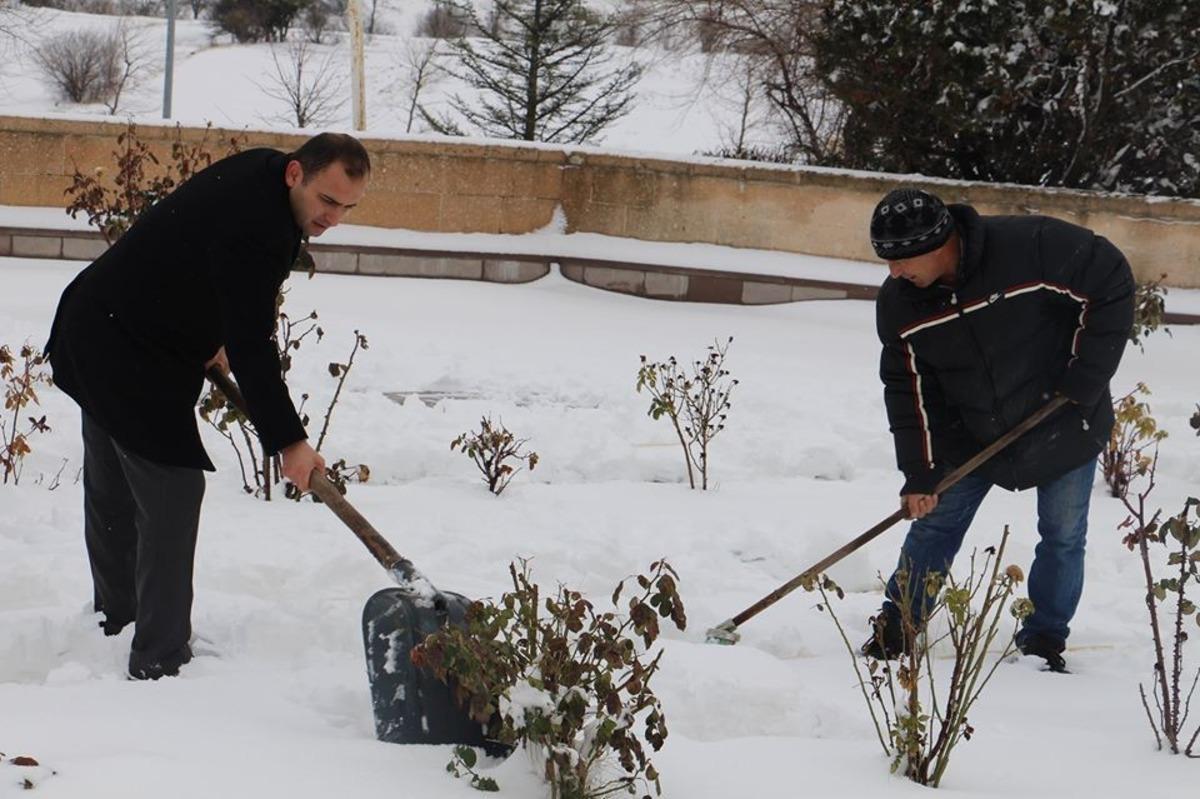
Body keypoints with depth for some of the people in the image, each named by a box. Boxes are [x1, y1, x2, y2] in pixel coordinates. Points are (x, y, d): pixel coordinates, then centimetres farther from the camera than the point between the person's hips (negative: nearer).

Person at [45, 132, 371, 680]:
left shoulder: (260, 174, 3)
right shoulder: (254, 225, -29)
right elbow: (250, 347, -28)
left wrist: (210, 339, 13)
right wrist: (287, 441, -25)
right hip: (132, 361, -11)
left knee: (112, 496, 19)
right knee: (170, 492, -10)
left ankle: (115, 624, 34)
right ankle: (158, 664, -8)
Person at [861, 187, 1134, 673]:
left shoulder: (1032, 247, -30)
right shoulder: (899, 303, -14)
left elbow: (1111, 282, -20)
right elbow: (909, 388, -6)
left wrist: (1086, 378, -19)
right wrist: (920, 473, -11)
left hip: (1064, 426, -3)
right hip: (970, 433, 3)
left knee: (1063, 536, 4)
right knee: (933, 526, 3)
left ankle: (1044, 640, 20)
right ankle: (895, 632, 16)